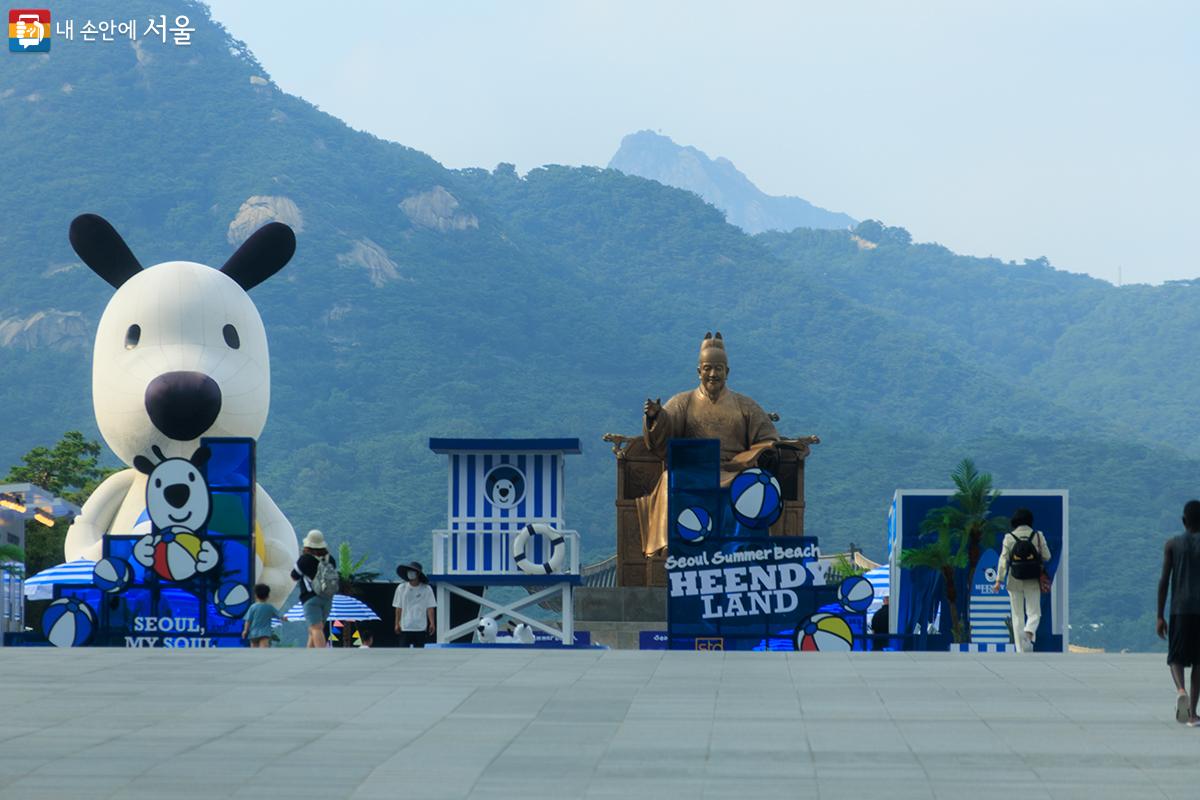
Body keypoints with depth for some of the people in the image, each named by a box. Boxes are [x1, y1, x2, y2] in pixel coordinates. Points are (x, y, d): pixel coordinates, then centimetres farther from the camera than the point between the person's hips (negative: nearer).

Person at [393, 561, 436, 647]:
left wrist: (432, 623, -12)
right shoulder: (401, 588, 3)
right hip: (405, 627, 1)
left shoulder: (426, 589, -1)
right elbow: (398, 608, 6)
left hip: (420, 627, -1)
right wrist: (397, 624, 4)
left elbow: (430, 608, -3)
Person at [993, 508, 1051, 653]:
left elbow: (1004, 559, -9)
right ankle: (1030, 631, -25)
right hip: (1033, 581, 0)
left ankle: (1022, 651, 8)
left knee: (1017, 616, 10)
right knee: (1034, 613, 8)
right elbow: (1046, 556, -3)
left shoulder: (1009, 537, -5)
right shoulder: (1038, 536, -4)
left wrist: (999, 581, -7)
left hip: (1014, 581, 0)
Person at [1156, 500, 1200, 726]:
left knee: (1176, 657, 9)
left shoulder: (1172, 544, 3)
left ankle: (1181, 690, -23)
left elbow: (1164, 581, 0)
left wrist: (1160, 616, 4)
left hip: (1180, 609, 0)